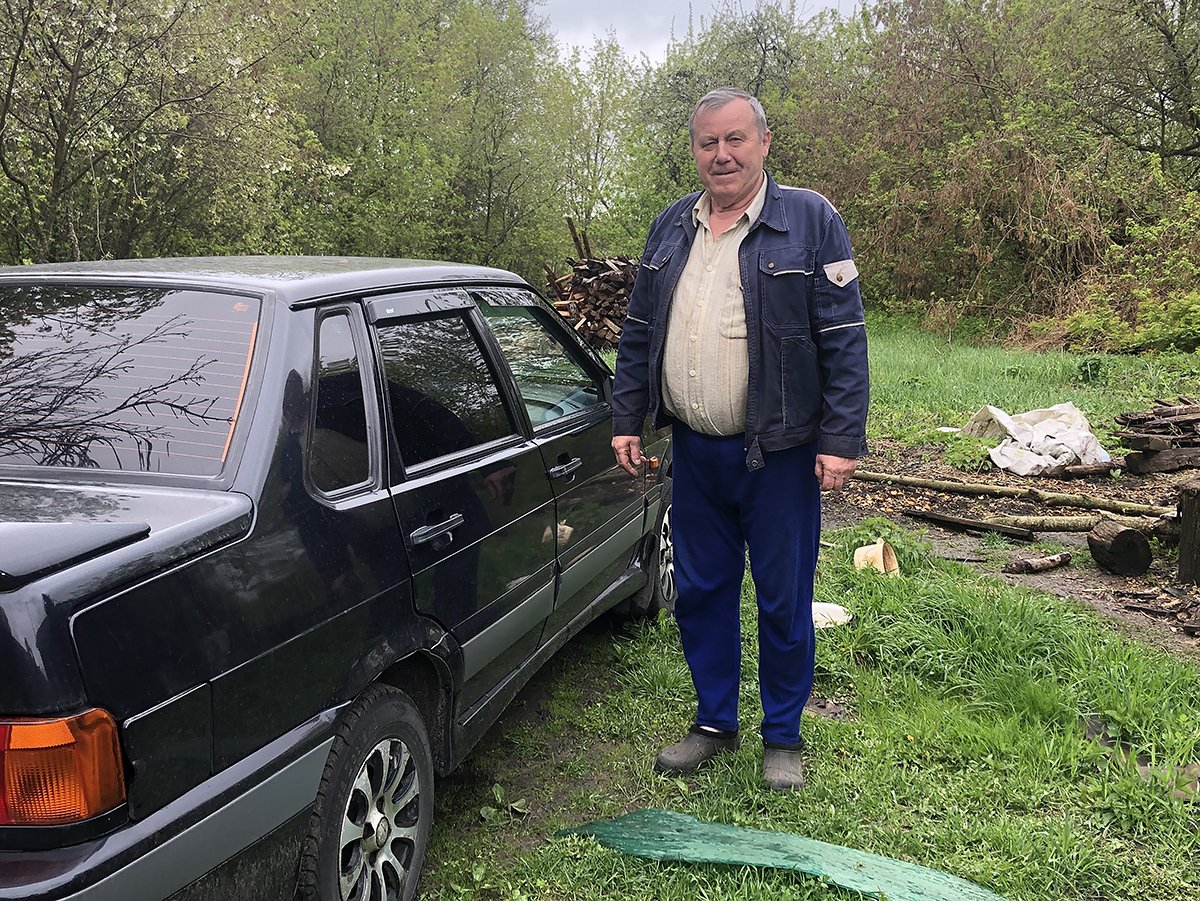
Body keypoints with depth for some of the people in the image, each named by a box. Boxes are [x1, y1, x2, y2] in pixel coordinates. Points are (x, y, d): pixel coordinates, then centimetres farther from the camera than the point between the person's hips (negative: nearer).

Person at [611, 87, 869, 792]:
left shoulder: (811, 220, -6)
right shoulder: (671, 227, 9)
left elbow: (844, 339, -9)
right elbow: (638, 333, 15)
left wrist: (841, 440, -14)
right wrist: (628, 420, 10)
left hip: (778, 453, -4)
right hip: (694, 450, 5)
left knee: (784, 600, 6)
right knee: (702, 593, 13)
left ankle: (783, 735, 24)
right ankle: (715, 721, 31)